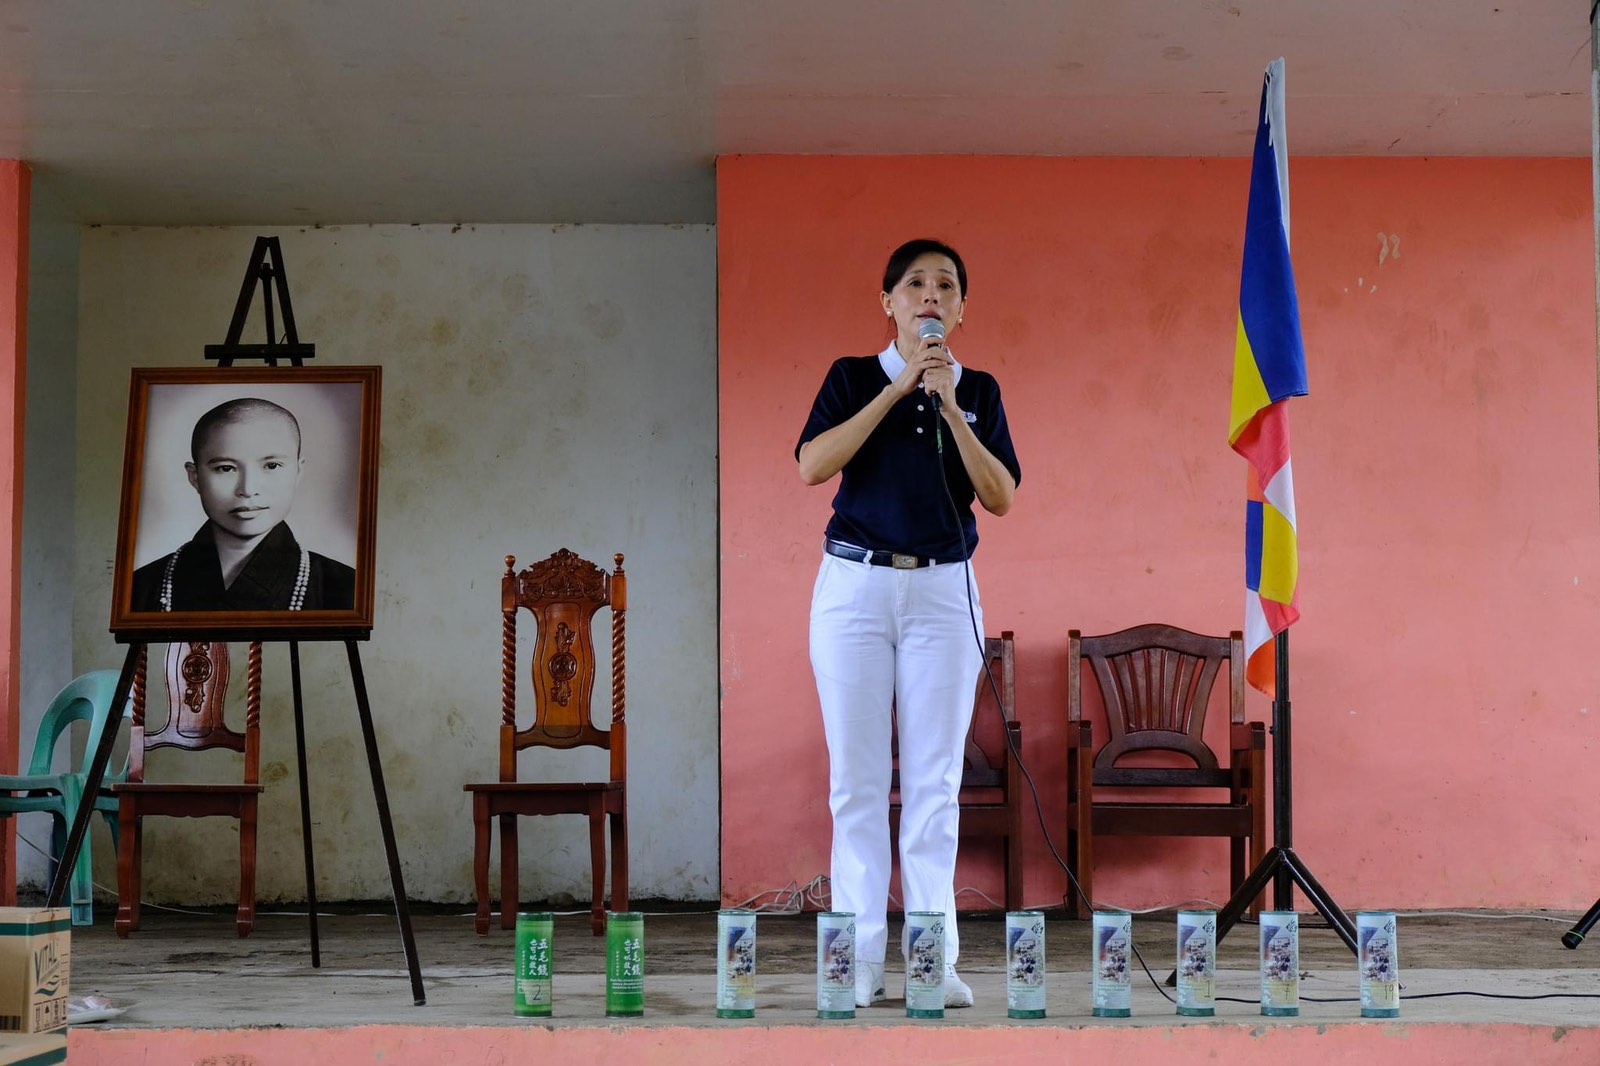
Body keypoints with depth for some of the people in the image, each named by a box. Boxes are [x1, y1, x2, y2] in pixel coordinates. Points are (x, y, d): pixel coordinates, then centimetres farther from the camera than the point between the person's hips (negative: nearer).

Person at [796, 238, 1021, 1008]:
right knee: (857, 776, -1)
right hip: (856, 583, -1)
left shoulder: (978, 391, 9)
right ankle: (860, 958, 4)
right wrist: (897, 389, -13)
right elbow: (812, 465, -11)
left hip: (942, 590, 1)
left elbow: (1001, 498, -2)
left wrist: (950, 407, -11)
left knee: (935, 778, -1)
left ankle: (935, 958, 2)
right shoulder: (854, 377, 5)